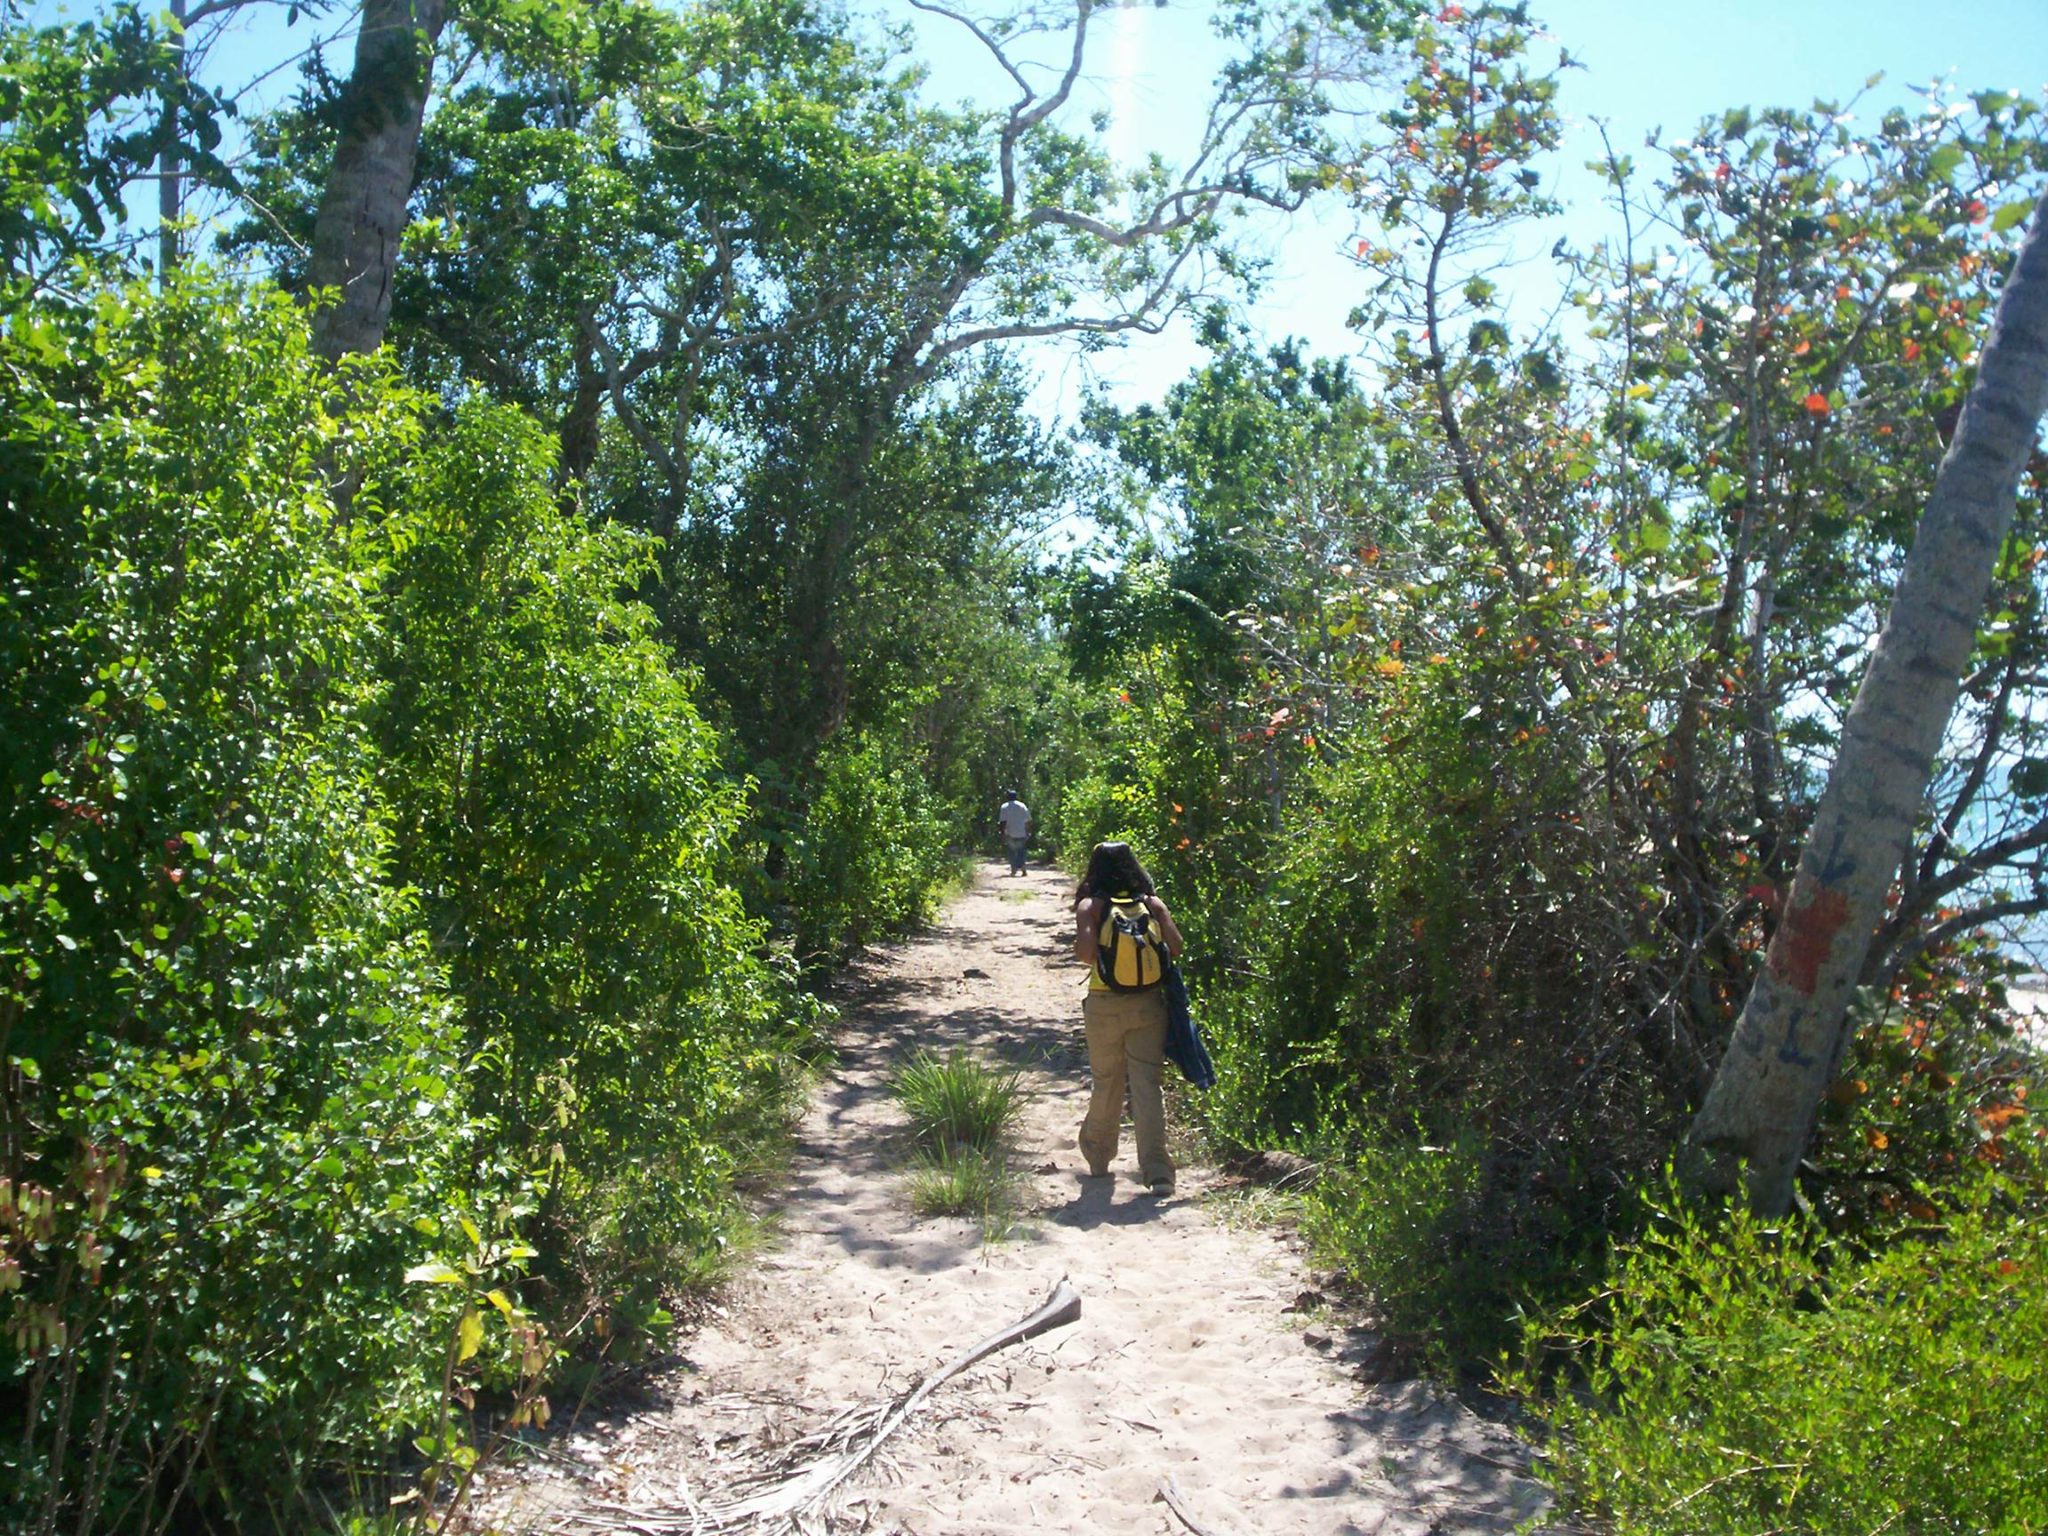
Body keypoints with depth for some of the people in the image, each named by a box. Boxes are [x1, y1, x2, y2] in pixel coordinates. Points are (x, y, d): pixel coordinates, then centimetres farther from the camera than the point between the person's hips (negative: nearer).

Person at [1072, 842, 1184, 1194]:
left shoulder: (1090, 906, -1)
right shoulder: (1153, 904, 5)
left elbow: (1086, 952, -14)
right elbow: (1175, 947, -3)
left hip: (1104, 1005, -1)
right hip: (1148, 1003, 1)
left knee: (1105, 1083, 15)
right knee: (1147, 1085, -2)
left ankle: (1098, 1158, 31)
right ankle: (1158, 1171, -10)